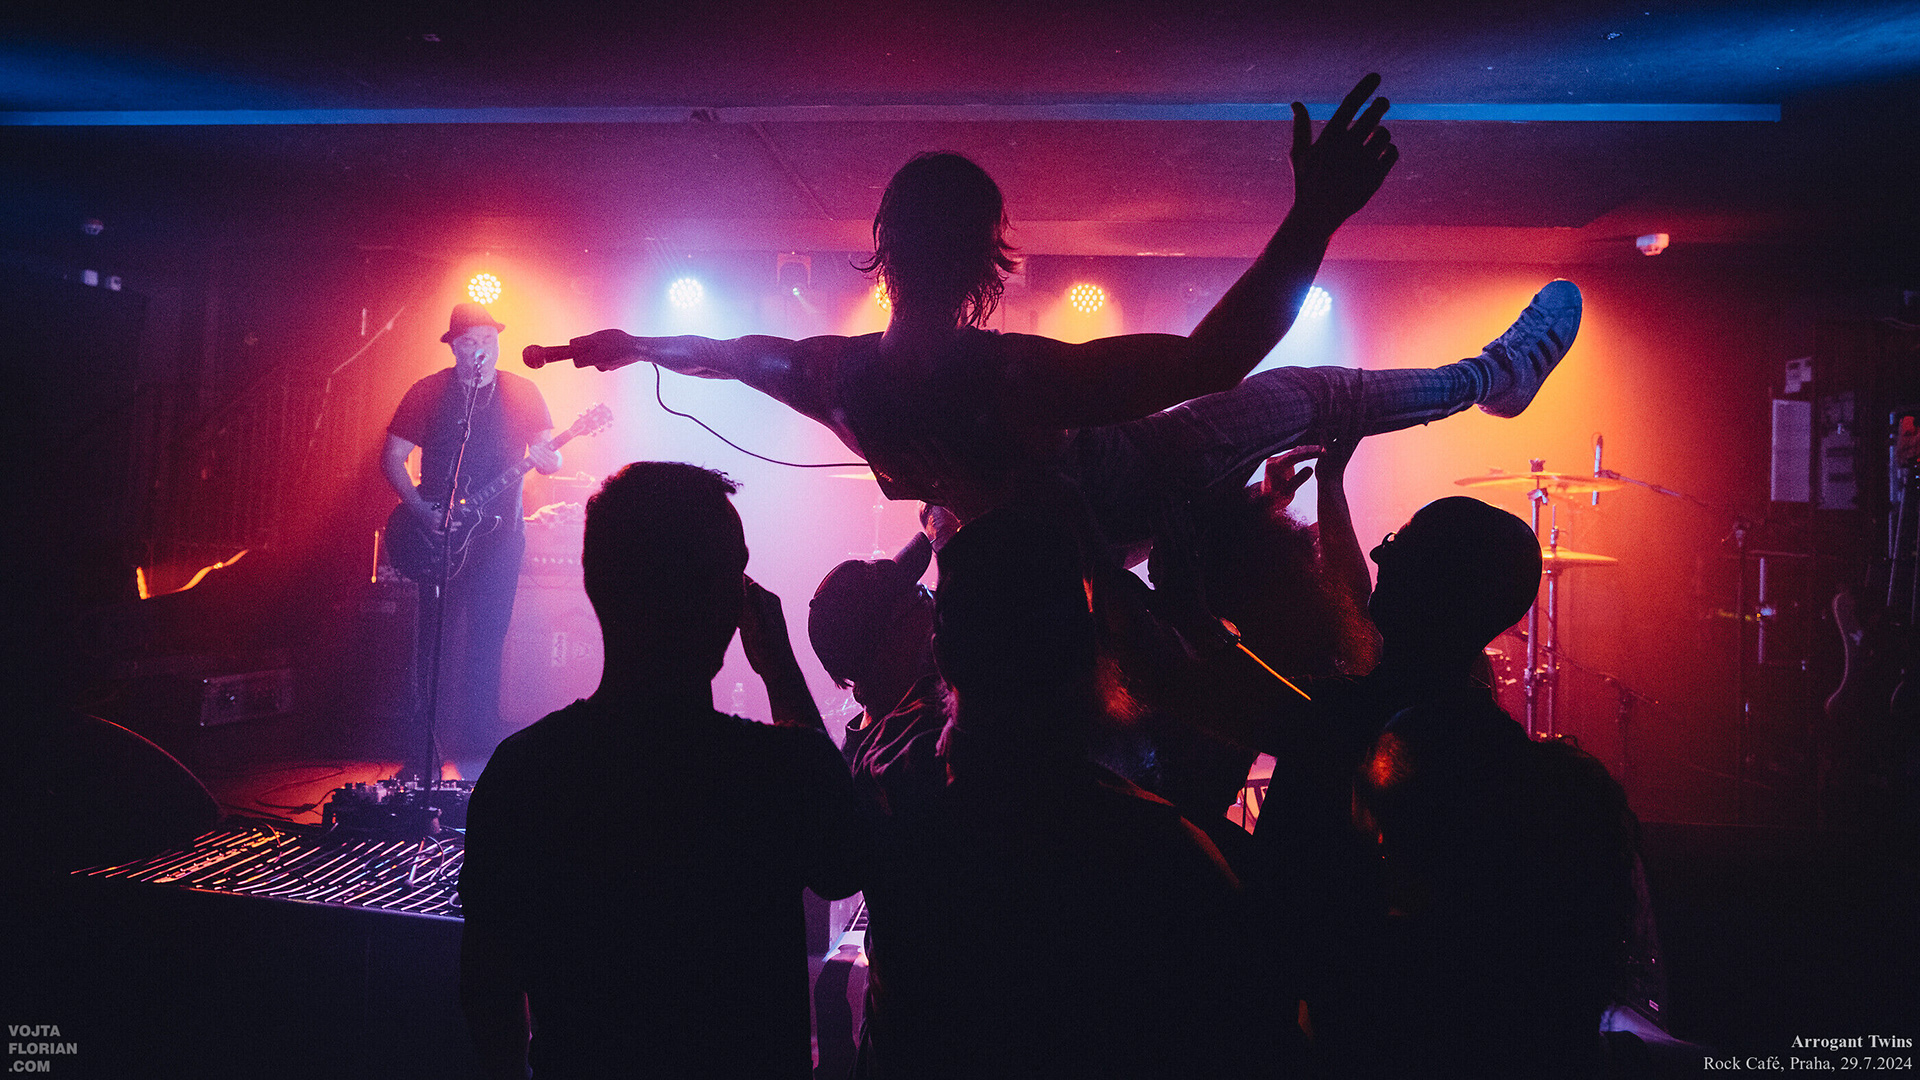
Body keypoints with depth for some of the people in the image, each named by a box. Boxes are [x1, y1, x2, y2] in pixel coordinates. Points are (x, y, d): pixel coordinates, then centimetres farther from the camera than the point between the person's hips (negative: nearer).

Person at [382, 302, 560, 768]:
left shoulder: (522, 392, 7)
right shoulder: (428, 392, 3)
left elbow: (549, 453, 5)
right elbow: (392, 457, 4)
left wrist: (548, 459, -20)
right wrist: (420, 509, -9)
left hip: (500, 532, 1)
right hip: (438, 533, -1)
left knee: (487, 639, 0)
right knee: (436, 640, 1)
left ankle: (478, 743, 10)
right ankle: (430, 744, 12)